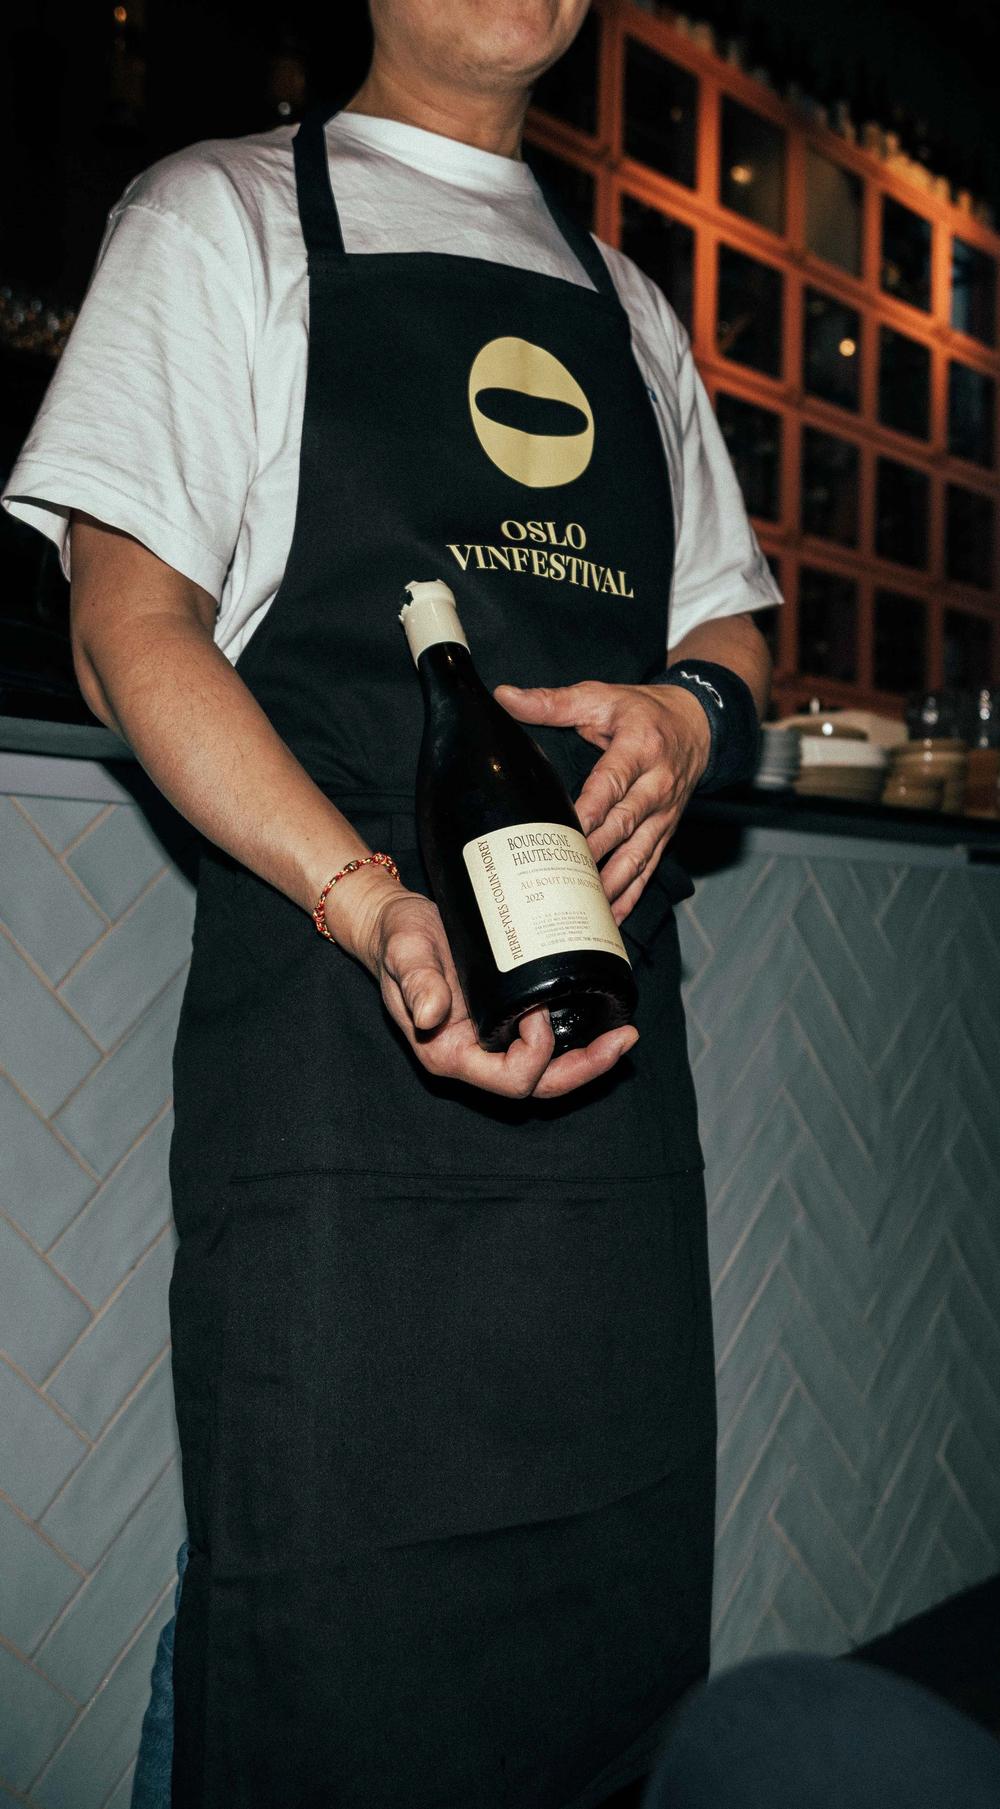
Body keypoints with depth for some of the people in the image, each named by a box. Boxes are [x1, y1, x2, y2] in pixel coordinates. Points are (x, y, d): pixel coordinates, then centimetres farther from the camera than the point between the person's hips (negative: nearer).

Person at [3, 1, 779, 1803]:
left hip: (618, 1041, 5)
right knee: (331, 1664, -4)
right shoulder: (228, 217, 9)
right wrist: (367, 897, -20)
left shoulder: (630, 305, 24)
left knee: (620, 1637, 7)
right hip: (333, 1035, -5)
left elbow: (728, 627, 25)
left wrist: (694, 712, -2)